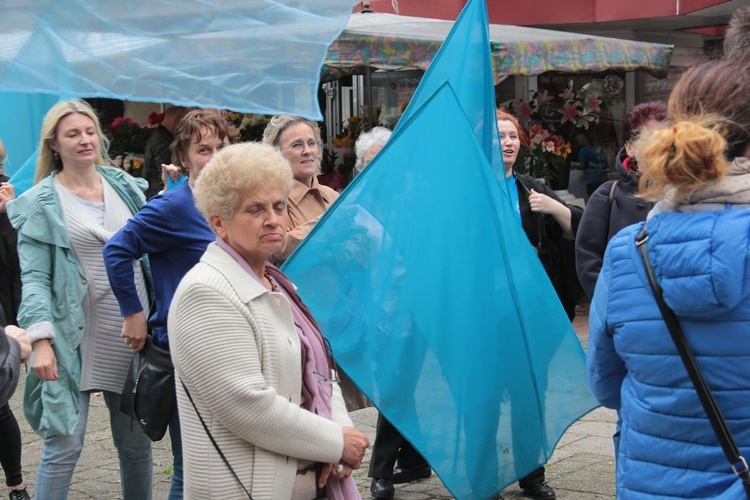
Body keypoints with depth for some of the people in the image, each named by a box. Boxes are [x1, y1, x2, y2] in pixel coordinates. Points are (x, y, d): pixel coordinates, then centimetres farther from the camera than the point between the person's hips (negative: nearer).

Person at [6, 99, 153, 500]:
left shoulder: (125, 186, 11)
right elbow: (34, 277, -8)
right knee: (64, 445, -6)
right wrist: (40, 339, -19)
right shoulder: (41, 203, -2)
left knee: (137, 442, 11)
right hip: (76, 339, -4)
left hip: (131, 332, 4)